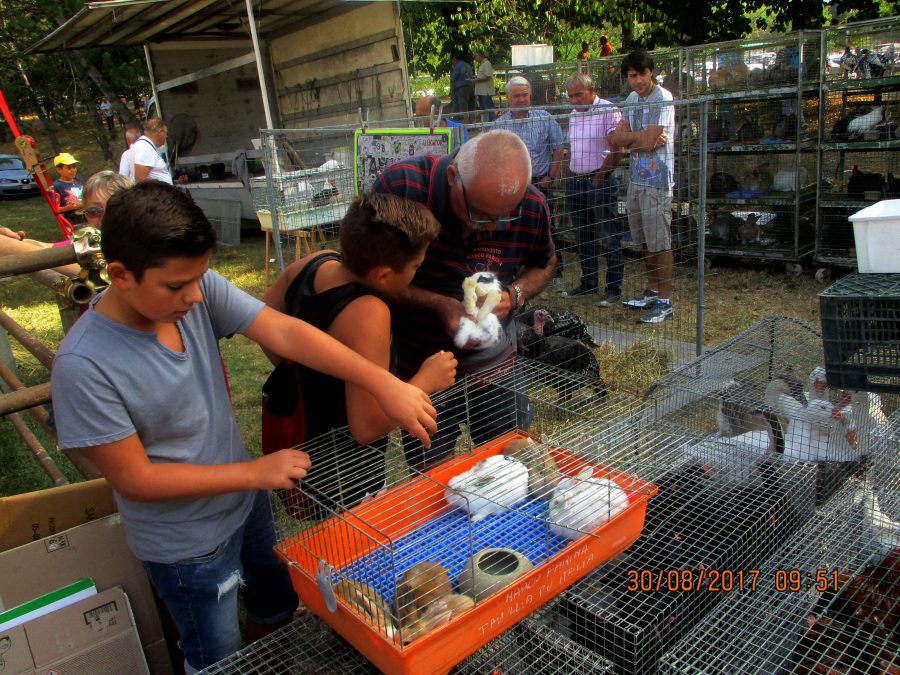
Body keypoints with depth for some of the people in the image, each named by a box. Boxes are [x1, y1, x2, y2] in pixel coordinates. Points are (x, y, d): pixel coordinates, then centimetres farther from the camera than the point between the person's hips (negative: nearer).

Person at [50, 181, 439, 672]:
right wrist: (255, 472, -23)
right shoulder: (83, 366, -30)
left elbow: (283, 333, -23)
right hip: (186, 544, -5)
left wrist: (384, 383, -32)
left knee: (279, 608, 30)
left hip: (244, 501, 6)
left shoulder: (197, 289, -18)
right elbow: (134, 478, -24)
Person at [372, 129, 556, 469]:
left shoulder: (532, 206, -15)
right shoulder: (401, 186, -25)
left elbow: (544, 264, 6)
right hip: (418, 363, -2)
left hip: (496, 364, 2)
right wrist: (437, 304, -27)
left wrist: (514, 295, -16)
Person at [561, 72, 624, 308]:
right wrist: (570, 176, 13)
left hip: (599, 181, -8)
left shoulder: (608, 111, -9)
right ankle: (588, 284, 23)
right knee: (583, 237, 13)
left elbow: (616, 150, -14)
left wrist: (600, 178, -14)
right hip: (575, 181, 8)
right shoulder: (573, 114, 15)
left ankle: (614, 288, 2)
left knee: (608, 238, -4)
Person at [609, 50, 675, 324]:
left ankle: (665, 301, 1)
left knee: (660, 242, -5)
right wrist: (640, 137, -13)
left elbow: (649, 142, -19)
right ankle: (652, 291, 28)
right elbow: (616, 138, 5)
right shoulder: (632, 99, 13)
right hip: (637, 177, 8)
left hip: (657, 180, -8)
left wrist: (628, 137, -2)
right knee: (645, 241, 15)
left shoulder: (662, 99, -12)